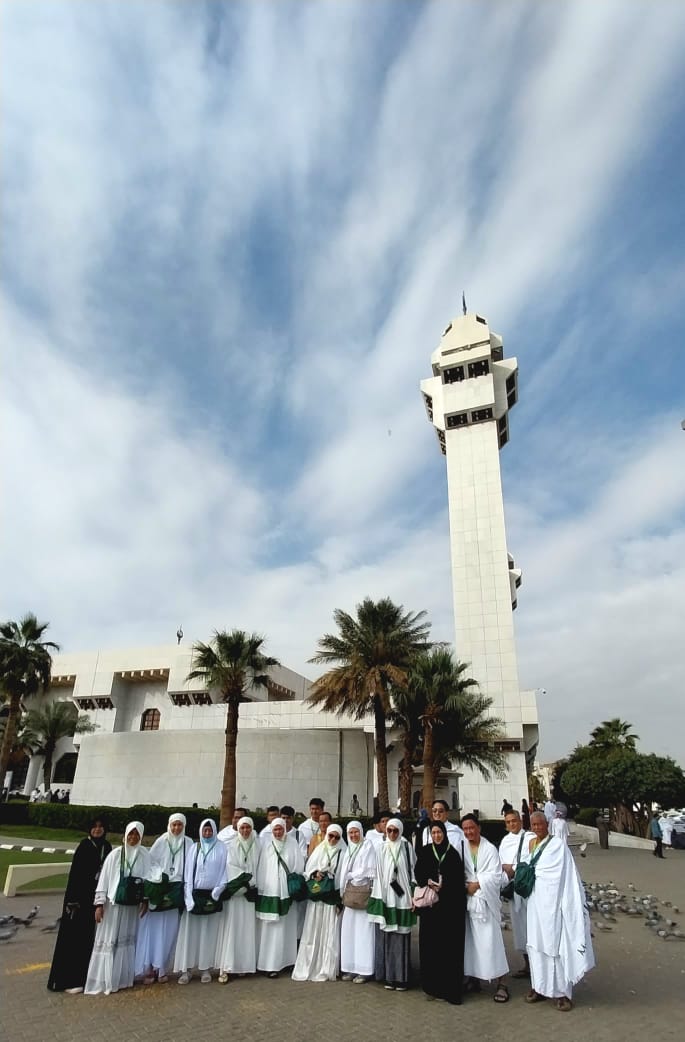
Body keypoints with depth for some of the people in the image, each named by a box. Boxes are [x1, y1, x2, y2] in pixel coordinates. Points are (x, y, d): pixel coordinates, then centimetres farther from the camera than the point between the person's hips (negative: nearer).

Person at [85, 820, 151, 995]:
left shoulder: (145, 855, -3)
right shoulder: (115, 854, -8)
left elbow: (147, 878, 1)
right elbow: (104, 878, -6)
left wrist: (146, 900, -2)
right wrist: (99, 903, -9)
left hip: (133, 905, 2)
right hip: (113, 903, -2)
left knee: (127, 939, 10)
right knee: (108, 940, 2)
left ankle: (123, 977, 23)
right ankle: (102, 980, 13)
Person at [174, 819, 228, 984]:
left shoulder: (221, 849, 1)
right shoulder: (194, 848, 5)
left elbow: (224, 871, 1)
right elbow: (188, 872, 3)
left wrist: (217, 892, -7)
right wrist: (189, 896, -5)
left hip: (212, 895, -1)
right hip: (194, 894, 1)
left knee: (209, 932, 5)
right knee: (190, 932, 1)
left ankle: (206, 969, 15)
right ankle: (186, 969, 10)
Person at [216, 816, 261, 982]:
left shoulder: (257, 846, 6)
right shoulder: (231, 846, 0)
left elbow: (260, 867, 6)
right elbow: (230, 867, -8)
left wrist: (252, 882, -5)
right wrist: (246, 880, -13)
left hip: (251, 891, 2)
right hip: (234, 891, -2)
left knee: (247, 928, 3)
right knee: (231, 928, -5)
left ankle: (243, 964, 11)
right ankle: (226, 967, -2)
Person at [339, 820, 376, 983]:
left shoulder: (368, 846, -3)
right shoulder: (348, 849, 14)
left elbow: (369, 870, -8)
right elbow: (345, 872, 14)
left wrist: (350, 875, -3)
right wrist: (343, 892, 5)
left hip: (363, 892, -5)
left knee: (363, 930, -3)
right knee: (349, 930, 4)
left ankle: (364, 970, 3)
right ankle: (351, 967, 12)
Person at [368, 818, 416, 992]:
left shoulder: (407, 848, 0)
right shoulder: (380, 848, 3)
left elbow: (413, 871, 2)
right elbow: (377, 873, 3)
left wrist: (413, 896, -2)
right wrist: (378, 898, -1)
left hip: (401, 899, -1)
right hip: (385, 898, 1)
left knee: (401, 937, 1)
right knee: (385, 937, 4)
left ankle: (401, 977, 10)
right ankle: (389, 976, 14)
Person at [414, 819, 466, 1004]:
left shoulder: (453, 853, 2)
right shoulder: (425, 851, 6)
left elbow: (459, 878, 1)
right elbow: (418, 872, 4)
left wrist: (443, 885, -12)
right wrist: (428, 882, -13)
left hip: (450, 904, -1)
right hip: (430, 902, 1)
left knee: (450, 944, -3)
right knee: (431, 942, 2)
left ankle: (451, 989, 4)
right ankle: (432, 987, 12)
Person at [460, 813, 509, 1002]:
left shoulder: (490, 849, -4)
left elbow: (495, 876, -9)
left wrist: (476, 885, -13)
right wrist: (465, 886, -13)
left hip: (485, 901, -3)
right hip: (466, 901, 3)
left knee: (489, 941, -4)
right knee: (470, 941, 10)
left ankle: (501, 983, 5)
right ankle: (473, 979, 23)